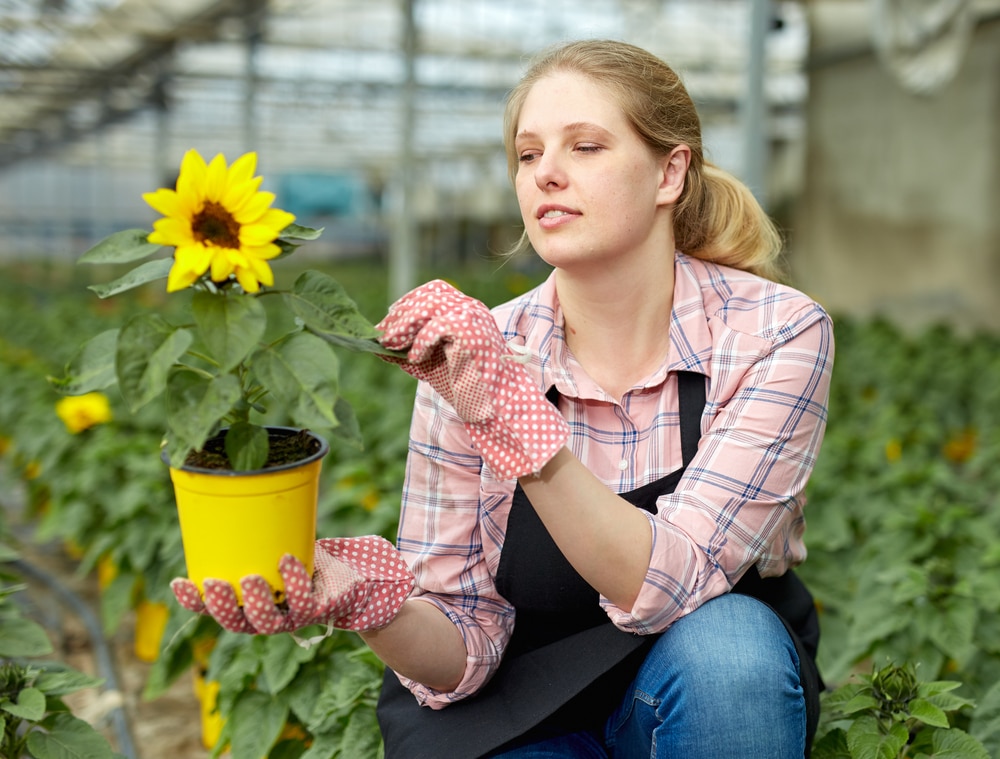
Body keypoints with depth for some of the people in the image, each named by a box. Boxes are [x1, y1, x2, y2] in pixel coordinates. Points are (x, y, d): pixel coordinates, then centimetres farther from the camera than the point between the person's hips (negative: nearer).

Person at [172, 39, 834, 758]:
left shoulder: (775, 332, -16)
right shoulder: (467, 359, -14)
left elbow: (669, 586, -27)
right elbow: (464, 648, -11)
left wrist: (510, 414, -38)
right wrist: (370, 601, -33)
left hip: (715, 693, 1)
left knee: (726, 640, -31)